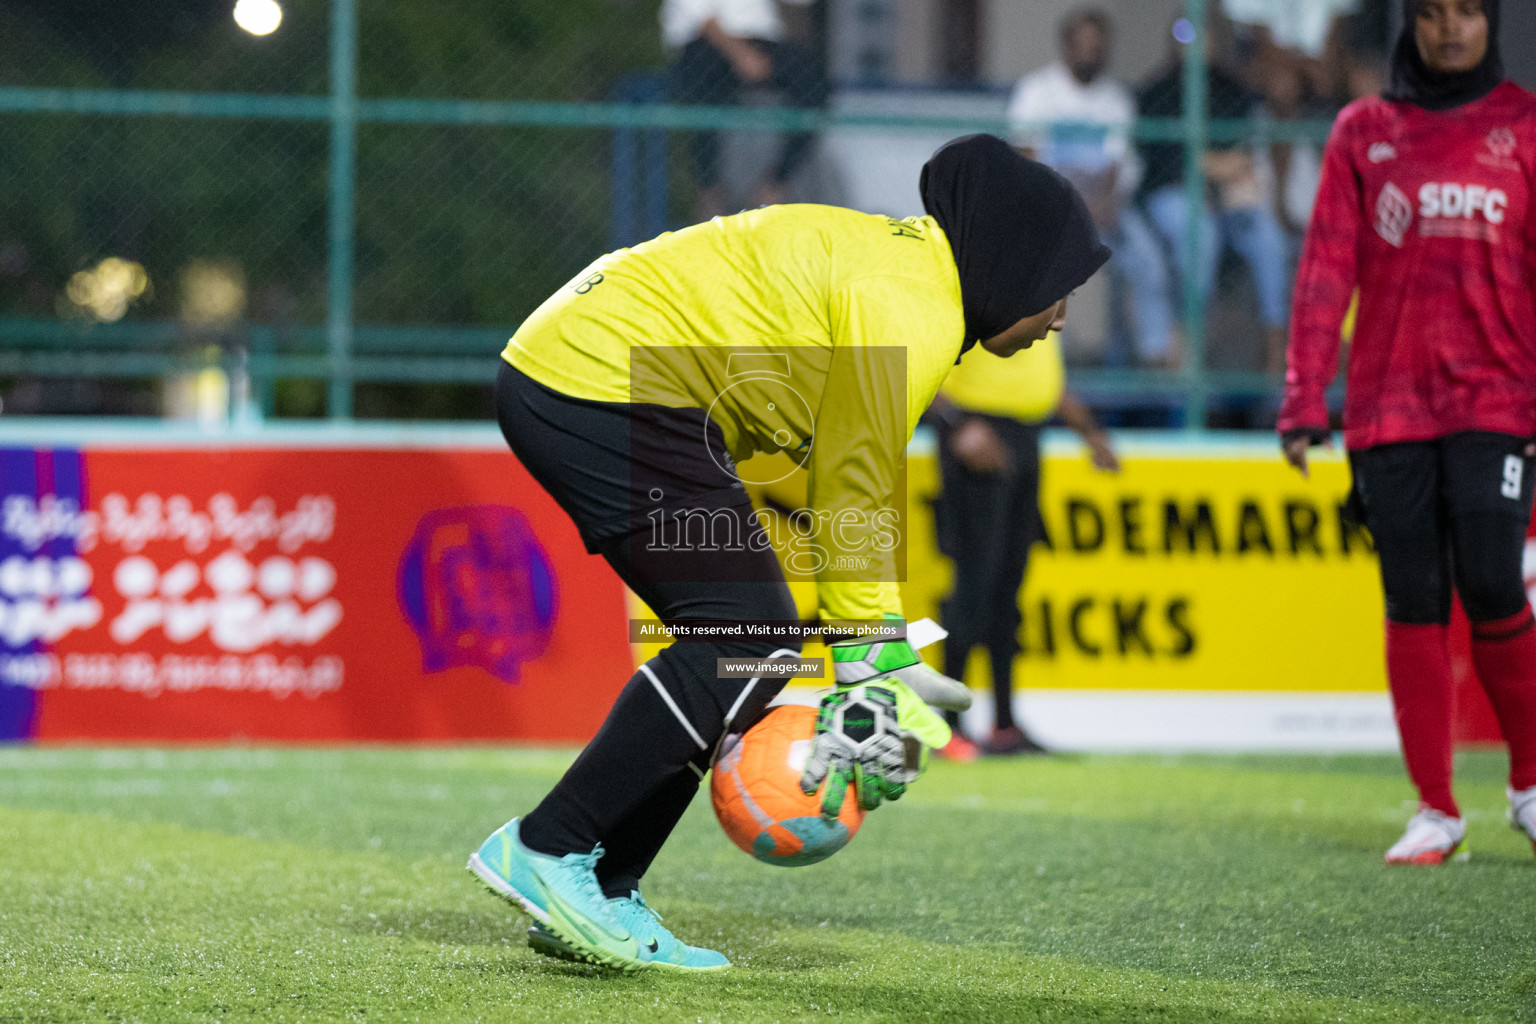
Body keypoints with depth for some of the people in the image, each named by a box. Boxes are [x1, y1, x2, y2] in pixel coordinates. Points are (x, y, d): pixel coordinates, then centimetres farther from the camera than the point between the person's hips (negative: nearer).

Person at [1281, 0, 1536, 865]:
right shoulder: (1364, 133, 10)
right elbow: (1328, 268, 7)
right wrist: (1305, 400, -1)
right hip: (1389, 403, 2)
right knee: (1414, 605, 0)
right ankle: (1437, 812, 7)